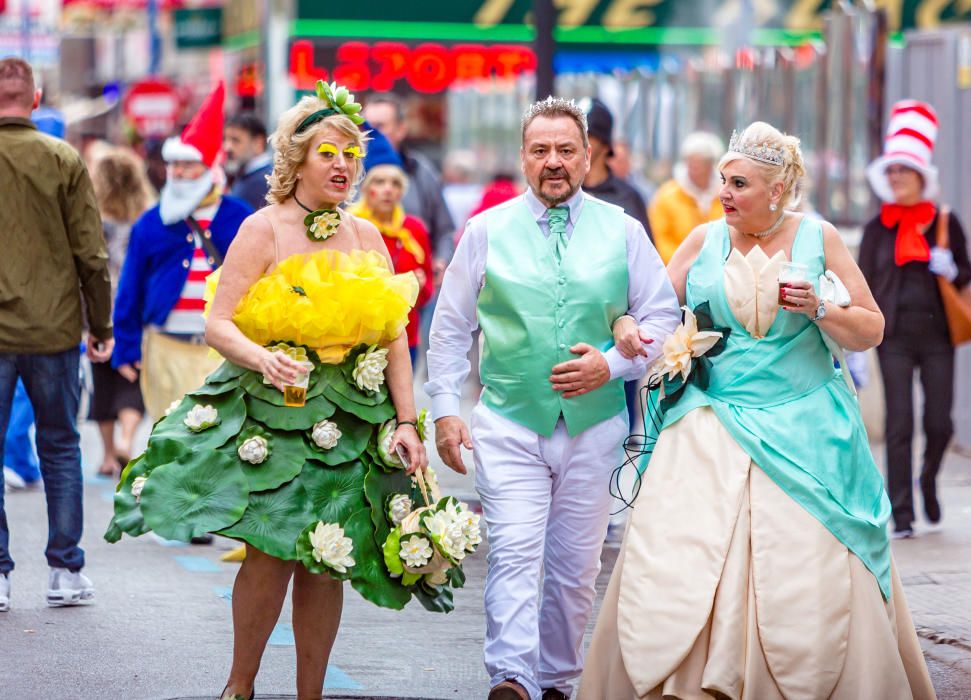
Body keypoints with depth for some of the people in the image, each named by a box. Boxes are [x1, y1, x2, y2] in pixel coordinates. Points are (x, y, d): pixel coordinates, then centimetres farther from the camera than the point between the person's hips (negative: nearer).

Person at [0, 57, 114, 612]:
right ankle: (66, 572, 12)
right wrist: (101, 327, 7)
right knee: (60, 447, 12)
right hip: (54, 332, 1)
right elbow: (92, 254, -3)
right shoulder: (63, 160, -3)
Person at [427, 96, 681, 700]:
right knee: (515, 553, -16)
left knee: (576, 567, 7)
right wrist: (445, 409, 1)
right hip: (508, 423, -1)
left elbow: (664, 317, 7)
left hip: (595, 424, 2)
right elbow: (451, 328, 9)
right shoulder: (487, 231, 5)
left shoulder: (622, 231, 5)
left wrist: (611, 365, -9)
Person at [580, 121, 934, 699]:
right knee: (682, 557, -10)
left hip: (802, 430, -1)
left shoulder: (819, 239, 3)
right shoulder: (705, 240, 7)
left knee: (808, 560, -7)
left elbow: (871, 330, 5)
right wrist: (627, 328, -8)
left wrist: (819, 310, -12)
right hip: (714, 429, 1)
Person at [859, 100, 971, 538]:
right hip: (894, 337, -1)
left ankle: (929, 481, 32)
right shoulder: (877, 229, 5)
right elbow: (864, 288, 4)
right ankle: (902, 515, 0)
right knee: (899, 424, -4)